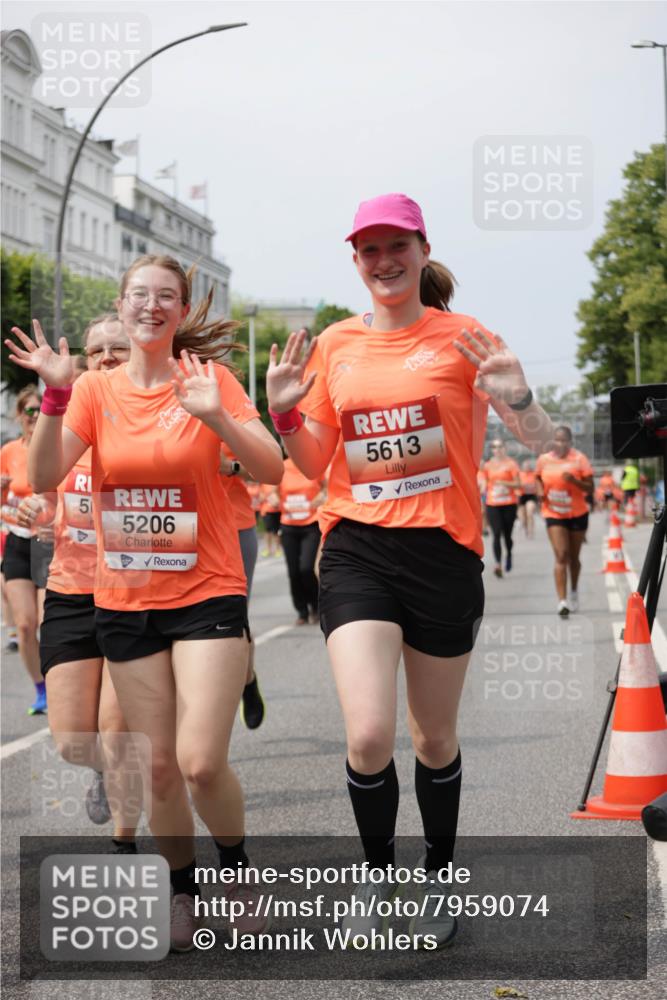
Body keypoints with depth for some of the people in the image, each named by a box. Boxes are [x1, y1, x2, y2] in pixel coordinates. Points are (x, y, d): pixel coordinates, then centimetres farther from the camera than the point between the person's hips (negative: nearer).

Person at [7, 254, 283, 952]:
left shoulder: (208, 378, -3)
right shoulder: (96, 390, 3)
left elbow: (272, 471, -13)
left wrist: (215, 416, -28)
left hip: (207, 593, -2)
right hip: (125, 602, 3)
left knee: (201, 762, -13)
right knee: (158, 767, 7)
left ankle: (235, 868, 17)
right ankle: (183, 890, 29)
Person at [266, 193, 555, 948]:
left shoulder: (462, 338, -2)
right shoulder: (334, 346, 7)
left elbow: (540, 442, -2)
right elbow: (315, 463, 14)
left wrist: (514, 398, -23)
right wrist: (285, 413, -5)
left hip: (443, 551, -1)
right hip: (356, 550, 1)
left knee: (435, 737, 11)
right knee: (369, 736, -14)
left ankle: (439, 878, 35)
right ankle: (377, 870, 14)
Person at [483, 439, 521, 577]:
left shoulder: (510, 464, -1)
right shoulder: (488, 465, 9)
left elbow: (518, 484, -5)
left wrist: (504, 483, -19)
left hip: (509, 504, -2)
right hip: (492, 504, 2)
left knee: (507, 534, 7)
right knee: (496, 534, -12)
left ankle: (508, 554, 38)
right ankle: (498, 564, -20)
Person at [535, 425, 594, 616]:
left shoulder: (579, 459, -8)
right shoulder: (544, 460, 0)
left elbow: (590, 488, -8)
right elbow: (539, 481, 17)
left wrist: (574, 480, -25)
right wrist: (540, 492, -4)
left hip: (577, 514, 0)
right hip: (553, 514, 0)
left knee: (573, 557, 14)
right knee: (561, 556, -14)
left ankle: (574, 592, 39)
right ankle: (562, 601, -17)